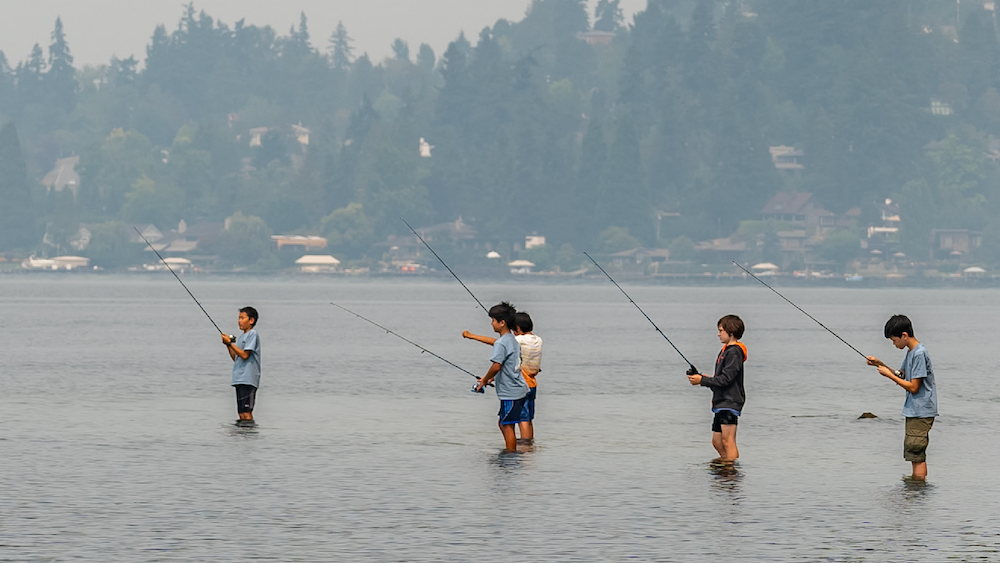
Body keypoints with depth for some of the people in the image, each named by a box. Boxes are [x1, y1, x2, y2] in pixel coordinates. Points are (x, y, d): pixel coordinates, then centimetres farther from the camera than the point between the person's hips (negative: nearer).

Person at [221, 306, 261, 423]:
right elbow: (236, 358, 20)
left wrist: (230, 343, -11)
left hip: (248, 380, -9)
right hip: (239, 379, 9)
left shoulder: (252, 334, -7)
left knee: (246, 413, -14)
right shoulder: (241, 337, 19)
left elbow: (244, 355, -15)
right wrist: (228, 344, 8)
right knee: (241, 413, 8)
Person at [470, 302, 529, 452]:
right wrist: (492, 378, 19)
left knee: (507, 426, -3)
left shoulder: (501, 343, -16)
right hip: (518, 389, 10)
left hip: (510, 393, -10)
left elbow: (496, 366, -25)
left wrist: (484, 380, -9)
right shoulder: (514, 341, 14)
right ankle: (511, 451, 22)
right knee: (503, 424, 18)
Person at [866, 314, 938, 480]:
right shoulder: (911, 352, 11)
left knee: (916, 454, -11)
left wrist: (889, 375, -13)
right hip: (915, 411, 10)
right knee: (918, 455, 13)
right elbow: (902, 376, 21)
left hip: (921, 412, -10)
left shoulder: (919, 354, -19)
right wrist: (880, 365, 10)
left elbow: (913, 387, -20)